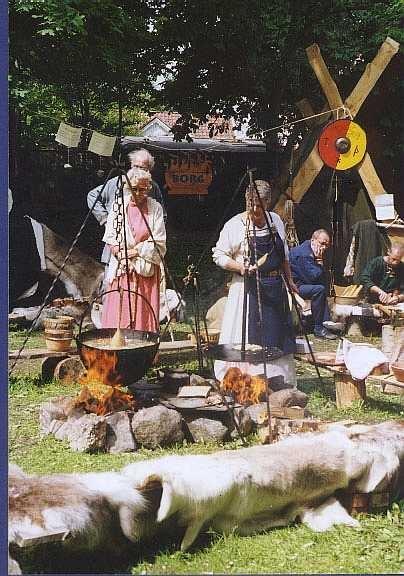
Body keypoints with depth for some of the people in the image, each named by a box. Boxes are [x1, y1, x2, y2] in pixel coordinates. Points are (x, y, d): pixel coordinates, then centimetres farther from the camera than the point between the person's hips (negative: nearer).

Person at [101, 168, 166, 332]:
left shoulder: (155, 208, 1)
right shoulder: (118, 206, 4)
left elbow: (159, 243, -4)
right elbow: (110, 238, 4)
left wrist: (135, 252, -11)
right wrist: (120, 253, -11)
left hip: (147, 270, -1)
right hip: (121, 269, 1)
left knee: (144, 315, -3)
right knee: (119, 314, -3)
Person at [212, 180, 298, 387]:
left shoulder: (276, 221, 7)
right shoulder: (235, 225, -8)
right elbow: (219, 255, -6)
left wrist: (289, 281, 18)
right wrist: (240, 267, -20)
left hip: (275, 287, 5)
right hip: (248, 288, -5)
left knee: (278, 336, 9)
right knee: (248, 338, -6)